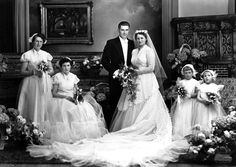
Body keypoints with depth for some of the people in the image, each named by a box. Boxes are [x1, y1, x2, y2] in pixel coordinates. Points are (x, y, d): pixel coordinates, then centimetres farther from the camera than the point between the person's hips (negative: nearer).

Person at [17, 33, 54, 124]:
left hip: (45, 83, 3)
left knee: (44, 104, -1)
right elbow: (22, 71, -1)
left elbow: (51, 70, 13)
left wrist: (45, 72, -8)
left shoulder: (46, 54, 10)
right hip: (32, 83, -2)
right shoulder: (27, 55, 2)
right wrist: (33, 72, -15)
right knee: (33, 104, -7)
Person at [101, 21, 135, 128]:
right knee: (114, 104, 0)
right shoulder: (111, 43, 0)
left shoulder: (132, 43, 11)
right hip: (116, 78, -3)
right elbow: (104, 60, -4)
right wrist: (115, 71, -11)